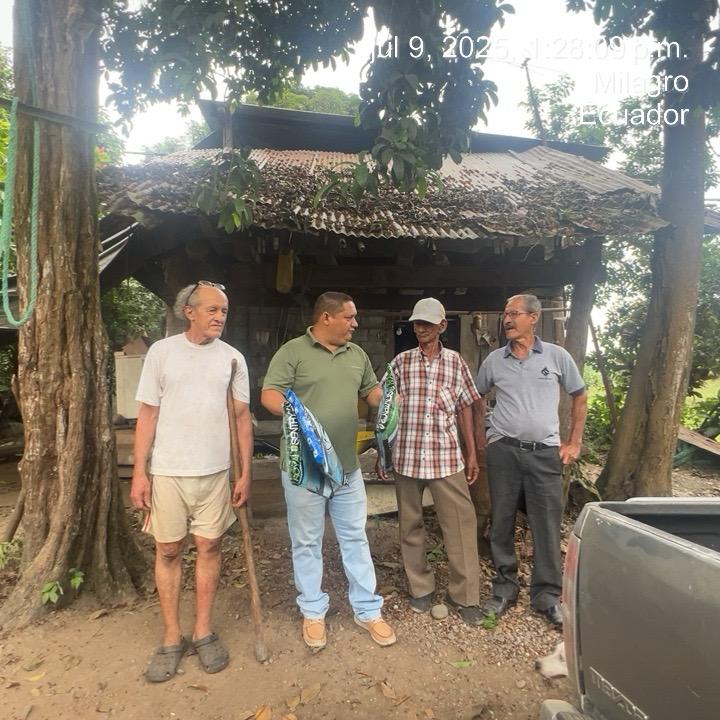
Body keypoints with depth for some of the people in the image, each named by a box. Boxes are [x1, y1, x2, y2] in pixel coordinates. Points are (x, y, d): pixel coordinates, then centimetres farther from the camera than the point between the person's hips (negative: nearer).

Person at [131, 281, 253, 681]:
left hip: (215, 472, 1)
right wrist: (139, 472, -5)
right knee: (168, 551, 9)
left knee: (209, 547, 9)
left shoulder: (233, 358, 2)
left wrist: (246, 472, 0)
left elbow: (243, 417, 3)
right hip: (167, 471, -1)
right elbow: (148, 414, -1)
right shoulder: (162, 351, -2)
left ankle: (204, 632, 27)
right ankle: (172, 638, 25)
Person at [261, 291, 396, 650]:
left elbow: (372, 391, 19)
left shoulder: (357, 354, 10)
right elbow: (269, 394, -13)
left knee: (355, 537, 14)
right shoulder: (293, 351, -8)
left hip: (347, 465, 5)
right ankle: (313, 612, 29)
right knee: (307, 542, 10)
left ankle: (367, 610, 29)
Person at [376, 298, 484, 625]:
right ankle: (420, 588, 29)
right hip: (406, 455, 1)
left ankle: (464, 595, 17)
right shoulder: (401, 362, 2)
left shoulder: (456, 362, 4)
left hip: (447, 456, 0)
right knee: (410, 524, 11)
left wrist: (472, 453, 6)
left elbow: (465, 408, 8)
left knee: (461, 523, 0)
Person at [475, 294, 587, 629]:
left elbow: (580, 398, 10)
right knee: (501, 522, 8)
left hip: (545, 453, -1)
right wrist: (479, 437, 10)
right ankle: (505, 587, 26)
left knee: (547, 525, 5)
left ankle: (547, 595, 23)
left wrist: (574, 443, 7)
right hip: (502, 451, 1)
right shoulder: (494, 360, 4)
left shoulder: (557, 356, 1)